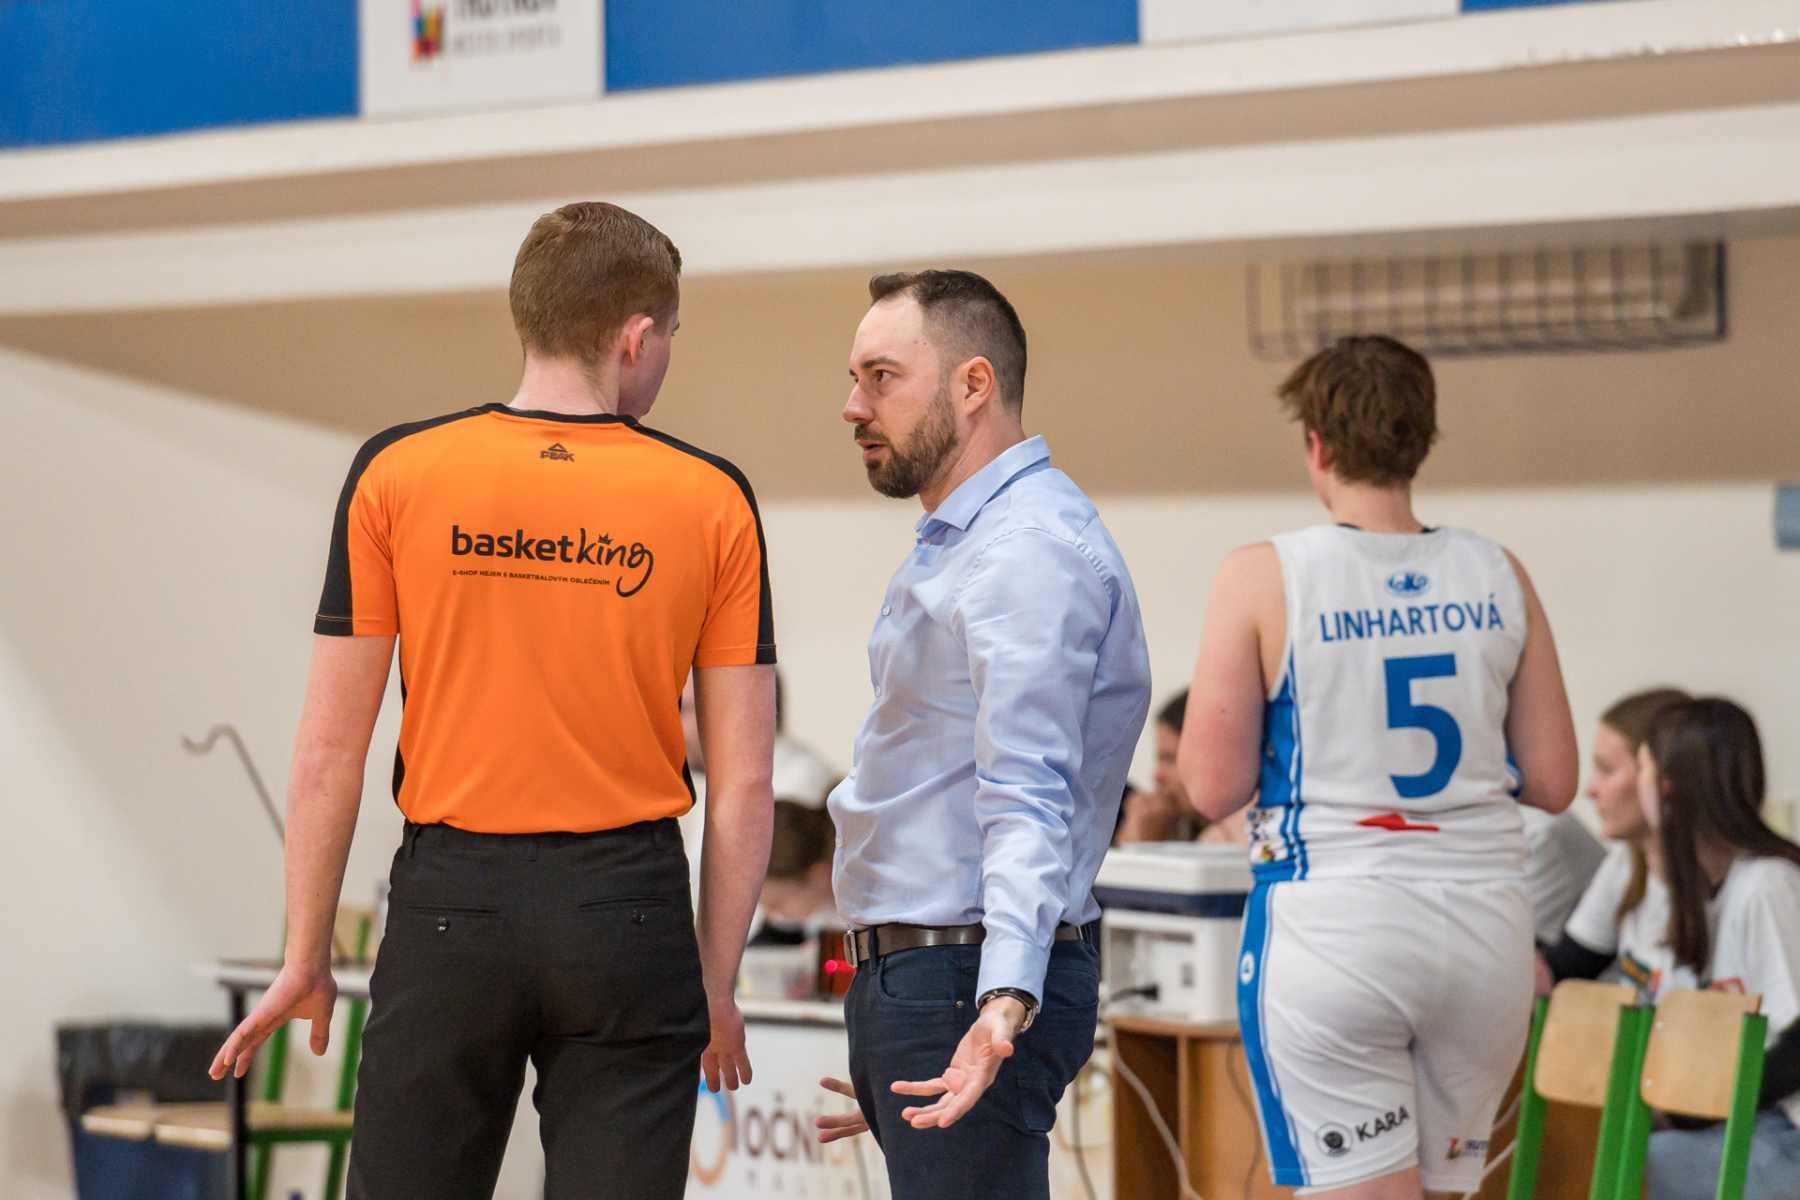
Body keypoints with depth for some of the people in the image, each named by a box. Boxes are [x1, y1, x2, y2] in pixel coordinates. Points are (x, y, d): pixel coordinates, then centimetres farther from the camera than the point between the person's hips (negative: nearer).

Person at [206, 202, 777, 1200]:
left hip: (451, 901, 0)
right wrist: (716, 985, 10)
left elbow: (330, 751, -2)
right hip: (628, 913, 0)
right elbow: (744, 783, 0)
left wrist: (306, 958, 7)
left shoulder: (395, 473, -2)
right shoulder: (713, 500, 0)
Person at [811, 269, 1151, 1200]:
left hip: (970, 983, -11)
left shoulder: (1029, 548, -15)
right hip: (916, 979, 11)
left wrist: (1006, 999, -37)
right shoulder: (957, 547, 20)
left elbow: (1028, 798, -25)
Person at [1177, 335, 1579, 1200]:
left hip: (1332, 926, -4)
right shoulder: (1497, 576, 3)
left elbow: (1212, 789, -5)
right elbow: (1553, 783, 7)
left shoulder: (1263, 578, -7)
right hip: (1484, 925, 4)